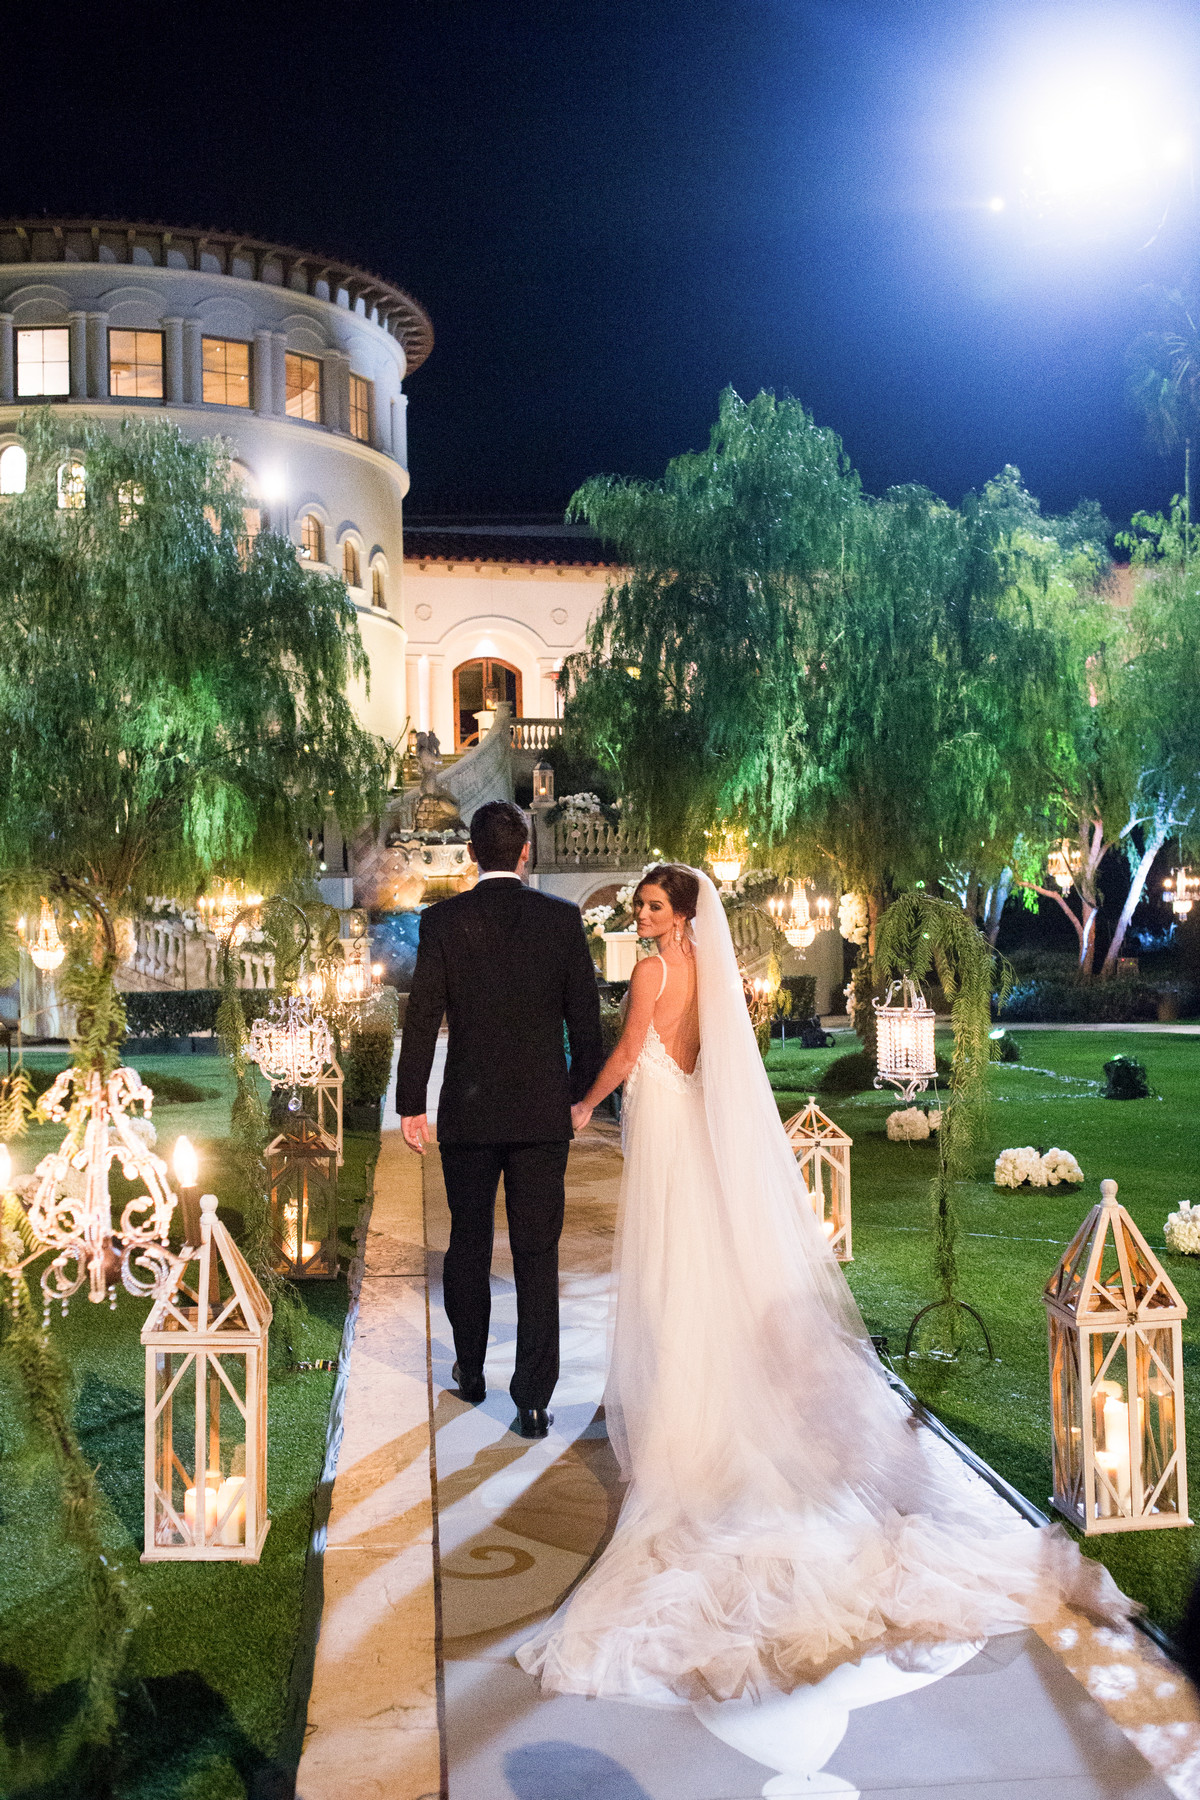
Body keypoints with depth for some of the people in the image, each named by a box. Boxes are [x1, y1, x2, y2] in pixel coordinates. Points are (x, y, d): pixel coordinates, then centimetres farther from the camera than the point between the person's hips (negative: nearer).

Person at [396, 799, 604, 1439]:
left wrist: (409, 1103, 1)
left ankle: (471, 1372, 33)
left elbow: (422, 1017, -7)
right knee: (537, 1254, 5)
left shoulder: (443, 920, -6)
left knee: (468, 1243, 17)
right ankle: (533, 1399, 6)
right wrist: (582, 1094, 11)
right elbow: (585, 1015, 0)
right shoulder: (563, 918, -3)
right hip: (543, 1111, 0)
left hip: (467, 1110, 0)